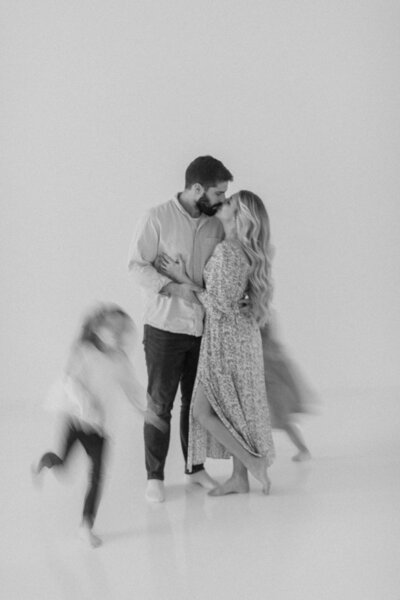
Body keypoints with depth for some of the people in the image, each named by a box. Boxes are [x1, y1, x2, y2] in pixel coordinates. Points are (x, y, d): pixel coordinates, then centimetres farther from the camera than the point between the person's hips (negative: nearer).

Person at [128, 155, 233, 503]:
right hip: (165, 327, -4)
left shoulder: (216, 225, 4)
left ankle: (195, 467, 26)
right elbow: (137, 265, -11)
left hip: (204, 328, 4)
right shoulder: (158, 218, -10)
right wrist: (173, 287, -22)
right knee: (160, 404, 1)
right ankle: (155, 477, 10)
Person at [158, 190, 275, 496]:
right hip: (244, 336, 9)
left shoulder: (227, 251, -23)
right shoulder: (247, 250, 5)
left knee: (203, 412, -1)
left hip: (227, 339, -9)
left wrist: (184, 280, -15)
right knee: (234, 409, 14)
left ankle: (254, 462, 0)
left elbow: (219, 306, -22)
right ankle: (240, 479, 19)